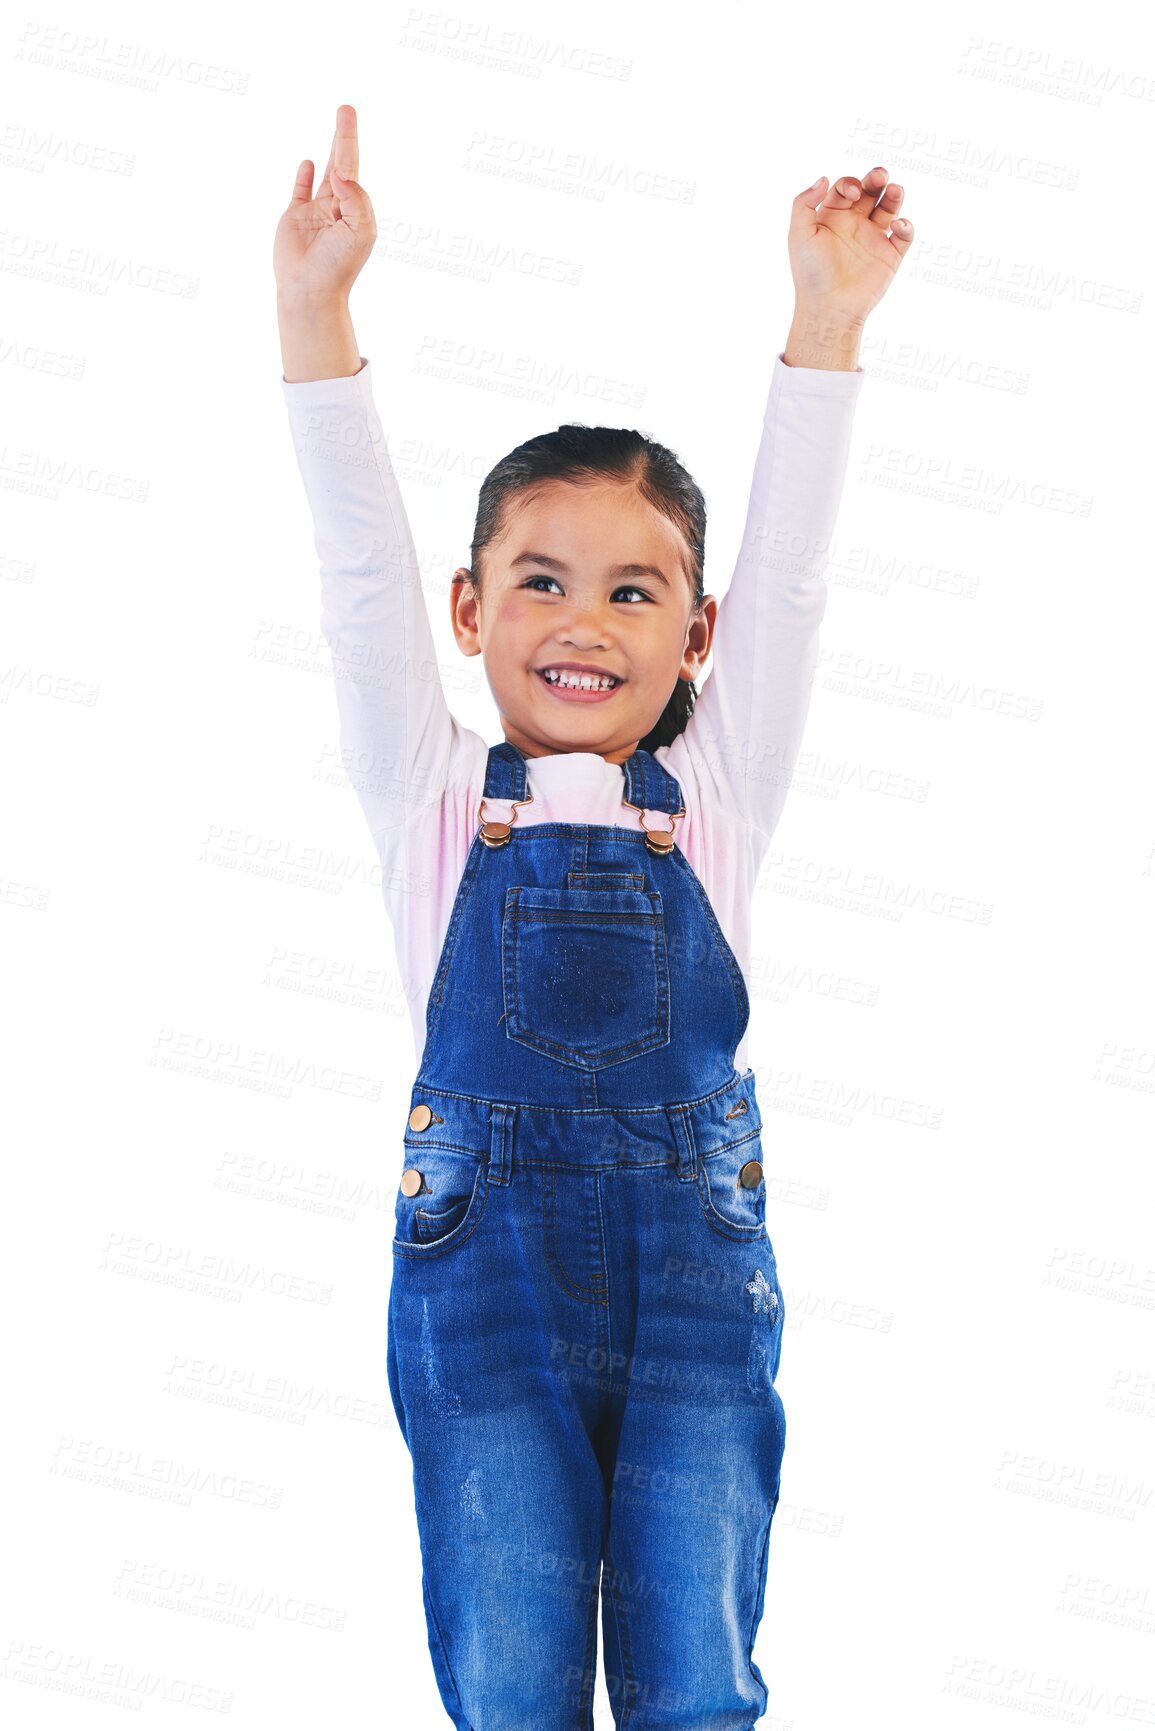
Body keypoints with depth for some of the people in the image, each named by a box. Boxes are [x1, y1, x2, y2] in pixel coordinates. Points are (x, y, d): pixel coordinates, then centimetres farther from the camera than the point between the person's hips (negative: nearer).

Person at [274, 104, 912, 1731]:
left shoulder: (712, 800, 9)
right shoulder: (434, 797, 6)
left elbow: (785, 579, 1)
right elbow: (363, 572, -2)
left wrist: (827, 316, -6)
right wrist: (316, 310, -10)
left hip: (695, 1246, 1)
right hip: (486, 1247, 0)